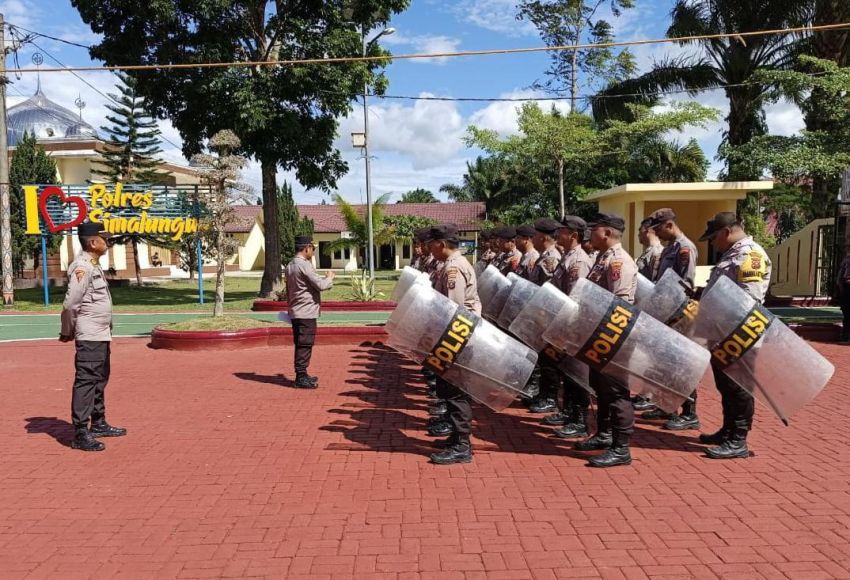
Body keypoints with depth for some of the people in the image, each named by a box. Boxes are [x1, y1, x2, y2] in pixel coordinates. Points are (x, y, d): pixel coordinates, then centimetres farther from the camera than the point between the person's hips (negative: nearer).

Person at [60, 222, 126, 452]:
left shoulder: (94, 265, 15)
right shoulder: (82, 267, -15)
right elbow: (70, 304, -19)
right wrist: (67, 332, -8)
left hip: (102, 335, 10)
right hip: (89, 337, -10)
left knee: (100, 379, 18)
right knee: (86, 381, -7)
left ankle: (99, 424, 30)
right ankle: (81, 434, -4)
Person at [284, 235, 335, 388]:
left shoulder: (290, 265, 14)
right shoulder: (304, 265, -16)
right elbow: (321, 285, -19)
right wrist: (329, 278, 0)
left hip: (295, 312, 10)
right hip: (306, 312, -10)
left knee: (301, 344, 15)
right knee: (305, 345, -5)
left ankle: (302, 375, 23)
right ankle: (301, 378, -2)